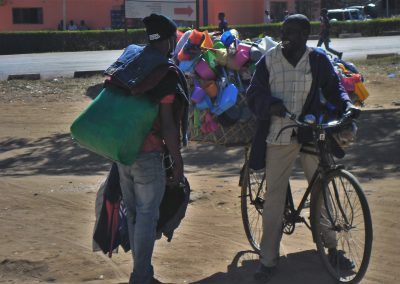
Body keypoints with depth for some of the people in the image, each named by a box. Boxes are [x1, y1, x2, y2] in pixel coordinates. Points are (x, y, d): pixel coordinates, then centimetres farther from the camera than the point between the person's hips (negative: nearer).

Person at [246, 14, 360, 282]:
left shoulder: (318, 59, 0)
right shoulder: (269, 60, -2)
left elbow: (333, 87, 9)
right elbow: (254, 94, -3)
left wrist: (346, 105, -11)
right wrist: (271, 105, -23)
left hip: (312, 135, 1)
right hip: (279, 137, -1)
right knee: (274, 197, 2)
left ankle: (332, 246, 29)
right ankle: (268, 259, 11)